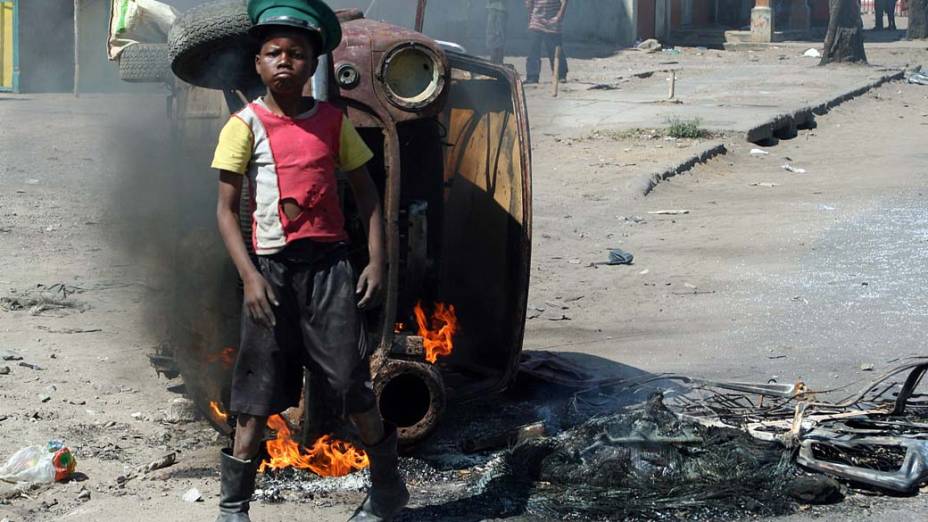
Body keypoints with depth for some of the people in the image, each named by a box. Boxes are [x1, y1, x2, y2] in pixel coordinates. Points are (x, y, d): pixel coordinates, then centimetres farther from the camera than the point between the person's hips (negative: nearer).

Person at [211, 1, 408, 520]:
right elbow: (227, 209, -2)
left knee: (354, 386, 0)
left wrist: (377, 262, 2)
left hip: (330, 263, 2)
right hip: (272, 268, -1)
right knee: (258, 397, 0)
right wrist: (250, 276, -12)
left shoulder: (332, 121, 5)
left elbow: (366, 190, 12)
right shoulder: (245, 126, -3)